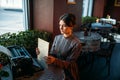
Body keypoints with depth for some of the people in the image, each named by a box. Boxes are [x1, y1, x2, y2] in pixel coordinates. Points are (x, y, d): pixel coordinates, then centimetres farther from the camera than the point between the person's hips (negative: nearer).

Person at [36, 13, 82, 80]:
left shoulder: (76, 43, -16)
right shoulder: (57, 37, 3)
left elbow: (69, 64, -17)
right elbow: (52, 54, 6)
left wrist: (55, 61, -32)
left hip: (68, 74, -5)